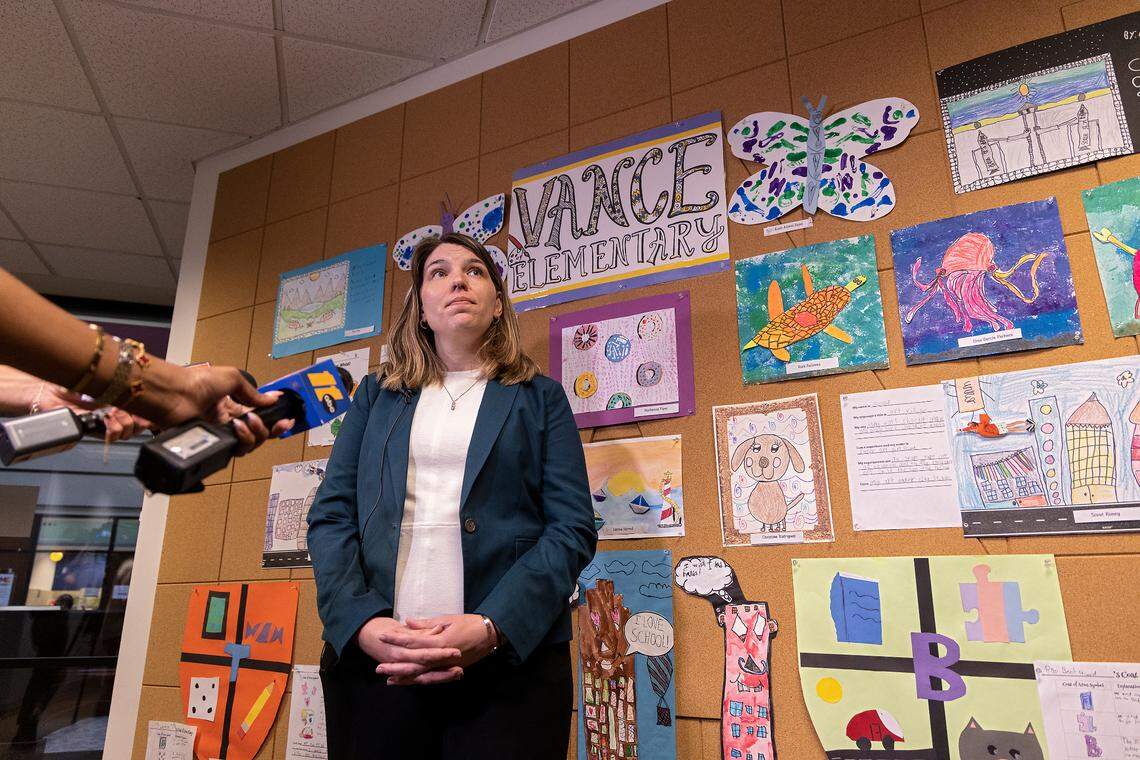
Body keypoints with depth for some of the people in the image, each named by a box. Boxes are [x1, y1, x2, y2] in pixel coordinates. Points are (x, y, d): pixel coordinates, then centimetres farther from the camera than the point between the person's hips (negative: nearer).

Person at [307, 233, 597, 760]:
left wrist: (492, 628, -17)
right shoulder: (375, 395, 14)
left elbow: (572, 528, -3)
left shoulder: (539, 398, 7)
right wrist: (362, 623, -12)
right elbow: (331, 516, 5)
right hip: (370, 659, 2)